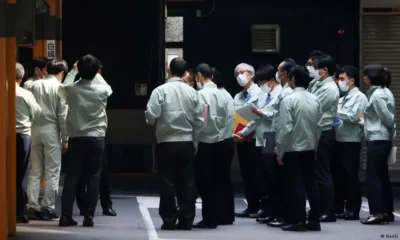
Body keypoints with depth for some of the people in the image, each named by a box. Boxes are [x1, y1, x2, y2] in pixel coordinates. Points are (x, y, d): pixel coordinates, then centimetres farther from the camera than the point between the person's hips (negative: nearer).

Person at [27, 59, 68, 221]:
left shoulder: (35, 85, 7)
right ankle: (47, 209, -1)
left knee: (35, 171, 8)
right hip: (51, 130, -4)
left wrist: (31, 128, 12)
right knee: (52, 172, 1)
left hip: (35, 130, 4)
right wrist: (65, 138, -2)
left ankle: (33, 208, 4)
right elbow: (62, 115, -7)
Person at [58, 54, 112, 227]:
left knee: (72, 176, 5)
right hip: (96, 138, -1)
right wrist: (96, 74, 31)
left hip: (76, 138, 1)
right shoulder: (102, 90, -6)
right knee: (93, 177, 3)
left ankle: (66, 215, 0)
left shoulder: (70, 89, -7)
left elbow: (61, 90, 19)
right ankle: (89, 216, -1)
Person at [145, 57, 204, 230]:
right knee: (186, 182, 7)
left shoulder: (160, 91, -9)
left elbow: (151, 116, -13)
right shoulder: (192, 92, 1)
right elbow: (199, 120, 3)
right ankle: (186, 220, 7)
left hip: (166, 143, -2)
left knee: (168, 182, 2)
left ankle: (169, 220, 2)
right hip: (186, 143, 2)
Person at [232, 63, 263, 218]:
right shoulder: (237, 98, 17)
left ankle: (262, 208, -2)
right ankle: (252, 207, 13)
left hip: (254, 139, -7)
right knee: (246, 175, 8)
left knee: (256, 175, -6)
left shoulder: (259, 94, -6)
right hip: (241, 140, 7)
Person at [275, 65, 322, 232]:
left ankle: (298, 221, 0)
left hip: (293, 149, -5)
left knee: (295, 185, 0)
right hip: (309, 148, 5)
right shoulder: (315, 100, 3)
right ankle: (314, 220, 11)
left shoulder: (289, 100, -14)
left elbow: (285, 128, -16)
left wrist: (280, 151, -8)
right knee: (310, 183, 9)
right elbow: (318, 126, 6)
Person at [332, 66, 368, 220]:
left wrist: (335, 111, -11)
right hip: (339, 140, 7)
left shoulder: (360, 97, -4)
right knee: (338, 175, 8)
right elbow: (340, 117, 13)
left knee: (351, 176, -3)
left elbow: (353, 117, -15)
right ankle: (338, 208, 15)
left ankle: (353, 210, 3)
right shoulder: (343, 98, 18)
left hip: (351, 142, -7)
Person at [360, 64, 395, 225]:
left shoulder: (377, 95, -16)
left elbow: (388, 118, -16)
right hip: (383, 139, 10)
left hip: (377, 140, -10)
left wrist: (392, 129, 3)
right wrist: (365, 119, 15)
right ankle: (387, 212, 15)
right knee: (382, 177, 12)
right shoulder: (384, 91, 13)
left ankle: (377, 212, -9)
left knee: (373, 177, -7)